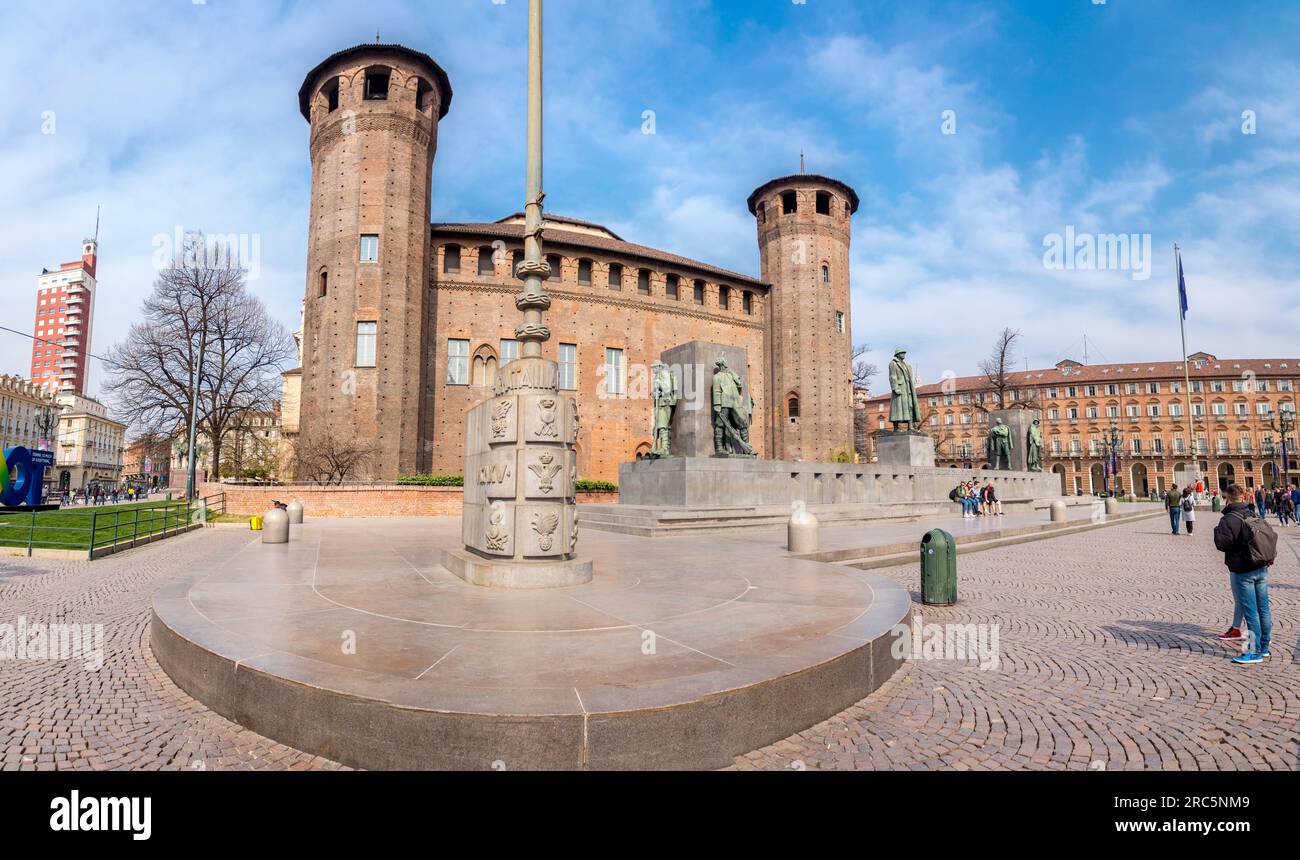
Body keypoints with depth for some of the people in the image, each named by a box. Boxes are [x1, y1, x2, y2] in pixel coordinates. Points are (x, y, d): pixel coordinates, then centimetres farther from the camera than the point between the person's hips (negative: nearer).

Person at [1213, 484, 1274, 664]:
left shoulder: (1228, 519, -16)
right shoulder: (1255, 516, 9)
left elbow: (1223, 544, -20)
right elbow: (1273, 536, 16)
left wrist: (1217, 530, -4)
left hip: (1243, 572, -7)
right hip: (1262, 569, 7)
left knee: (1251, 612, -3)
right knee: (1263, 609, 13)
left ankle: (1254, 653, 1)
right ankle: (1264, 648, 23)